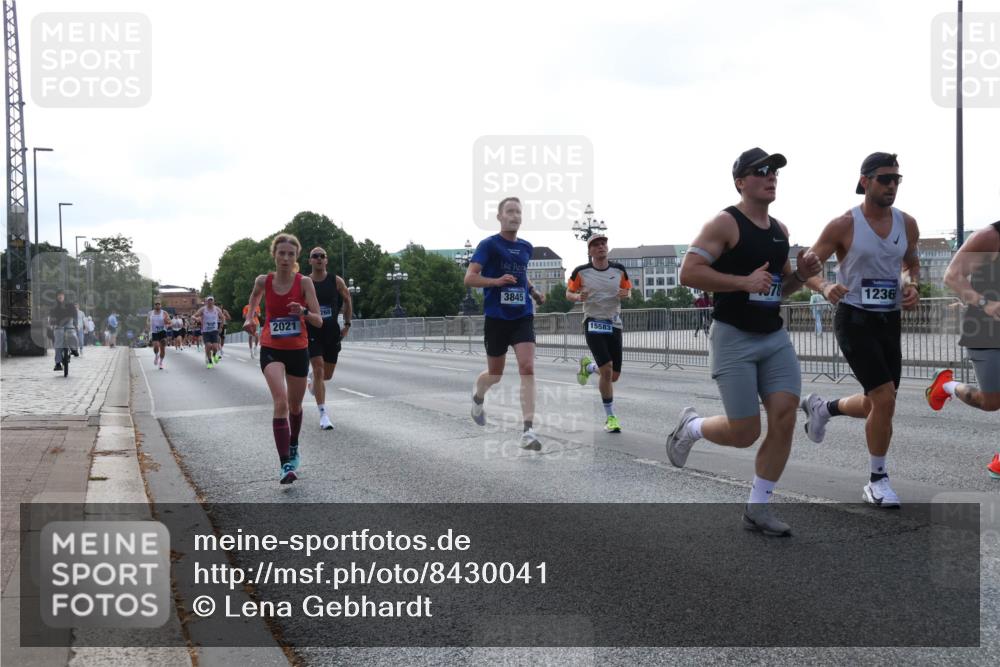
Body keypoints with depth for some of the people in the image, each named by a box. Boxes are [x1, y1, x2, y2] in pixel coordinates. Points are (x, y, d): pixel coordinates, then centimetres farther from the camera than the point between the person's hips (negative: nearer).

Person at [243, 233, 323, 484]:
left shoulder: (304, 282, -10)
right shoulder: (263, 281, -5)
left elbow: (318, 321, -12)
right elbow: (255, 296, 21)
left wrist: (303, 312, -31)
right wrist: (250, 317, 6)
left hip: (298, 350, 1)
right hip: (271, 349, -1)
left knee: (295, 406, 17)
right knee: (281, 402, -21)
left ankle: (293, 448, 46)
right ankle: (286, 465, -23)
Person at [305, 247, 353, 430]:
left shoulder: (336, 281, -1)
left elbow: (347, 301, 13)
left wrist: (347, 324, 9)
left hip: (332, 332, 3)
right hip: (312, 331, -2)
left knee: (327, 375, 11)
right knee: (318, 369, -15)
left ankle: (312, 377, 49)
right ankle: (323, 413, -10)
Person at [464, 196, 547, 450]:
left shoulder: (526, 247, 11)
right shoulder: (488, 245, -6)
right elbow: (469, 278, -13)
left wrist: (533, 291, 13)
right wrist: (497, 281, -26)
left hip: (523, 316, 3)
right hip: (496, 317, -3)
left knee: (527, 368, -15)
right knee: (495, 374, 10)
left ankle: (528, 430, -16)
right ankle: (478, 396, 47)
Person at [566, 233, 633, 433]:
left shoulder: (619, 270, 2)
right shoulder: (581, 272, -5)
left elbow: (628, 290, 13)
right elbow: (569, 293, 5)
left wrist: (625, 294, -12)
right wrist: (578, 297, -18)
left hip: (614, 324, 4)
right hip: (593, 323, -4)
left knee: (614, 376, 7)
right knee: (607, 371, -17)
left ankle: (588, 366, 40)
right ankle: (610, 417, -2)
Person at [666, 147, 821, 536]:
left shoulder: (780, 230, 13)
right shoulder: (725, 224, -10)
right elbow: (688, 273, -19)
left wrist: (800, 275, 3)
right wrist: (744, 281, -25)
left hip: (775, 336, 7)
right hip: (733, 337, -7)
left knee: (785, 419, -5)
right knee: (744, 433, -6)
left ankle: (758, 509, 8)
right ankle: (690, 427, 27)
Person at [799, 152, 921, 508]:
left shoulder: (907, 224, 4)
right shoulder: (843, 225, -11)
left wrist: (912, 286, -1)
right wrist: (825, 287, -27)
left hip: (890, 320, 6)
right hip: (854, 319, -6)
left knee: (877, 405, 11)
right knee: (885, 399, -15)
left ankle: (822, 407, 42)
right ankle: (878, 482, 2)